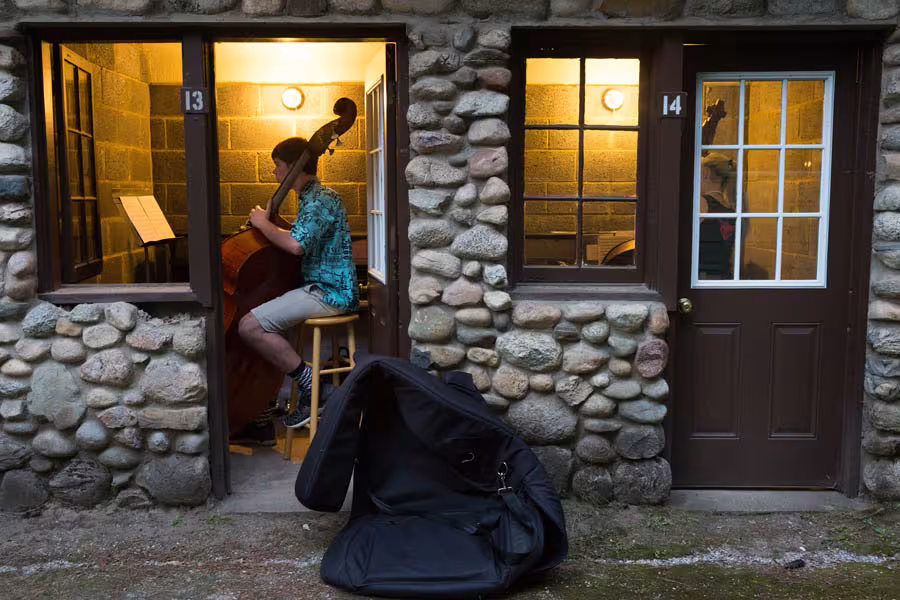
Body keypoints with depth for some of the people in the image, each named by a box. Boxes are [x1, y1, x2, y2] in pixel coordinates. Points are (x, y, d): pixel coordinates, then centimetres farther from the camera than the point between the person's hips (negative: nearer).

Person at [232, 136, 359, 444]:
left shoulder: (322, 199, -13)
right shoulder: (310, 199, 21)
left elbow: (295, 244, -28)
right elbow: (301, 243, 30)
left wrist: (262, 223, -10)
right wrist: (268, 225, 14)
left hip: (330, 291, -11)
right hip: (315, 287, 11)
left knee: (250, 326, -22)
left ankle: (311, 385, -11)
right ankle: (261, 421, 8)